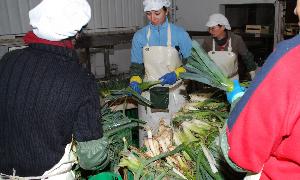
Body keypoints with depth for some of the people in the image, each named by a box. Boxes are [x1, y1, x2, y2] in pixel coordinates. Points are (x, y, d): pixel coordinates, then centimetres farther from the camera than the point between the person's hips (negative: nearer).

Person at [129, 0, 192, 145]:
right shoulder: (140, 36, 5)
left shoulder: (179, 34, 0)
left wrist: (177, 73, -16)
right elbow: (136, 65, 10)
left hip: (174, 94, -1)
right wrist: (135, 81, -8)